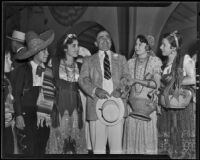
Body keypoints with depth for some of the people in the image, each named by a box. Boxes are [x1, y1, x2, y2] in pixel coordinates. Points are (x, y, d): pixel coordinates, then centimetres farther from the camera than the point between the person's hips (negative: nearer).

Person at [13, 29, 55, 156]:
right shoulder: (23, 69, 0)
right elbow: (16, 94, -1)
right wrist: (18, 115, -9)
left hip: (42, 114, 3)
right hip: (26, 114, -3)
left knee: (40, 149, 0)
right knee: (28, 149, -7)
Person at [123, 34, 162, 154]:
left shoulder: (155, 61, 2)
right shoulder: (131, 62, 11)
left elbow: (156, 83, -9)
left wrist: (137, 81, -11)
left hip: (148, 104, -3)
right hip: (132, 103, 3)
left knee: (148, 135, -2)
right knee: (131, 134, 0)